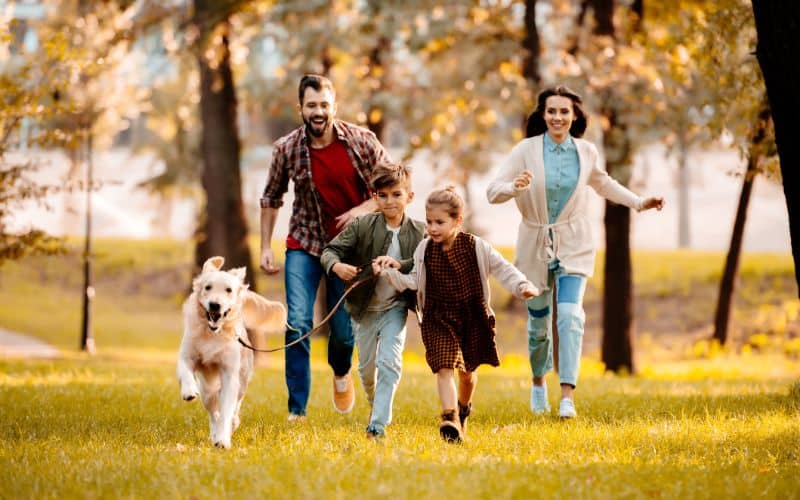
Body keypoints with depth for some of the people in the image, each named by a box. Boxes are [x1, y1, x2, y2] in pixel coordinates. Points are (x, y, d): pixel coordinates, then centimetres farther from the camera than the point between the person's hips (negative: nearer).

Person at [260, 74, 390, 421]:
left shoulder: (362, 142, -11)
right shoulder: (286, 149, -10)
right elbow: (271, 198, 5)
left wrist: (364, 209, -20)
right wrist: (265, 247, 2)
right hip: (304, 246, 0)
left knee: (344, 328, 6)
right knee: (297, 324, -15)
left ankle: (341, 372, 43)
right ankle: (297, 411, -11)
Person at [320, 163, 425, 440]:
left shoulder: (419, 232, -8)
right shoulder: (362, 226, -10)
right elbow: (330, 250, -11)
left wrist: (400, 265, -33)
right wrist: (337, 265, -34)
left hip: (395, 307, -1)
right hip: (364, 307, 1)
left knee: (389, 363, -15)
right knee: (367, 367, 15)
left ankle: (378, 425, -13)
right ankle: (377, 408, 43)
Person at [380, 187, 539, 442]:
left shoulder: (475, 247, -9)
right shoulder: (425, 250, -4)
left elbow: (501, 268, -6)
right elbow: (413, 280, 1)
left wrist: (521, 286, -21)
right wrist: (390, 274, -15)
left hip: (473, 316, 0)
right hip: (438, 318, 0)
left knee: (468, 371, 17)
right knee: (444, 368, -16)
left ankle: (463, 410, 44)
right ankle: (449, 418, -24)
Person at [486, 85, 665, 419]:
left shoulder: (586, 152, -1)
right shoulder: (526, 150, -10)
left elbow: (603, 183, 20)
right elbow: (493, 192, -13)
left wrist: (638, 203, 17)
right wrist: (515, 187, -34)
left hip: (574, 245, 1)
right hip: (535, 245, 0)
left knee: (570, 315, -17)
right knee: (538, 322, 9)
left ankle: (567, 395, -19)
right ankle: (538, 382, 37)